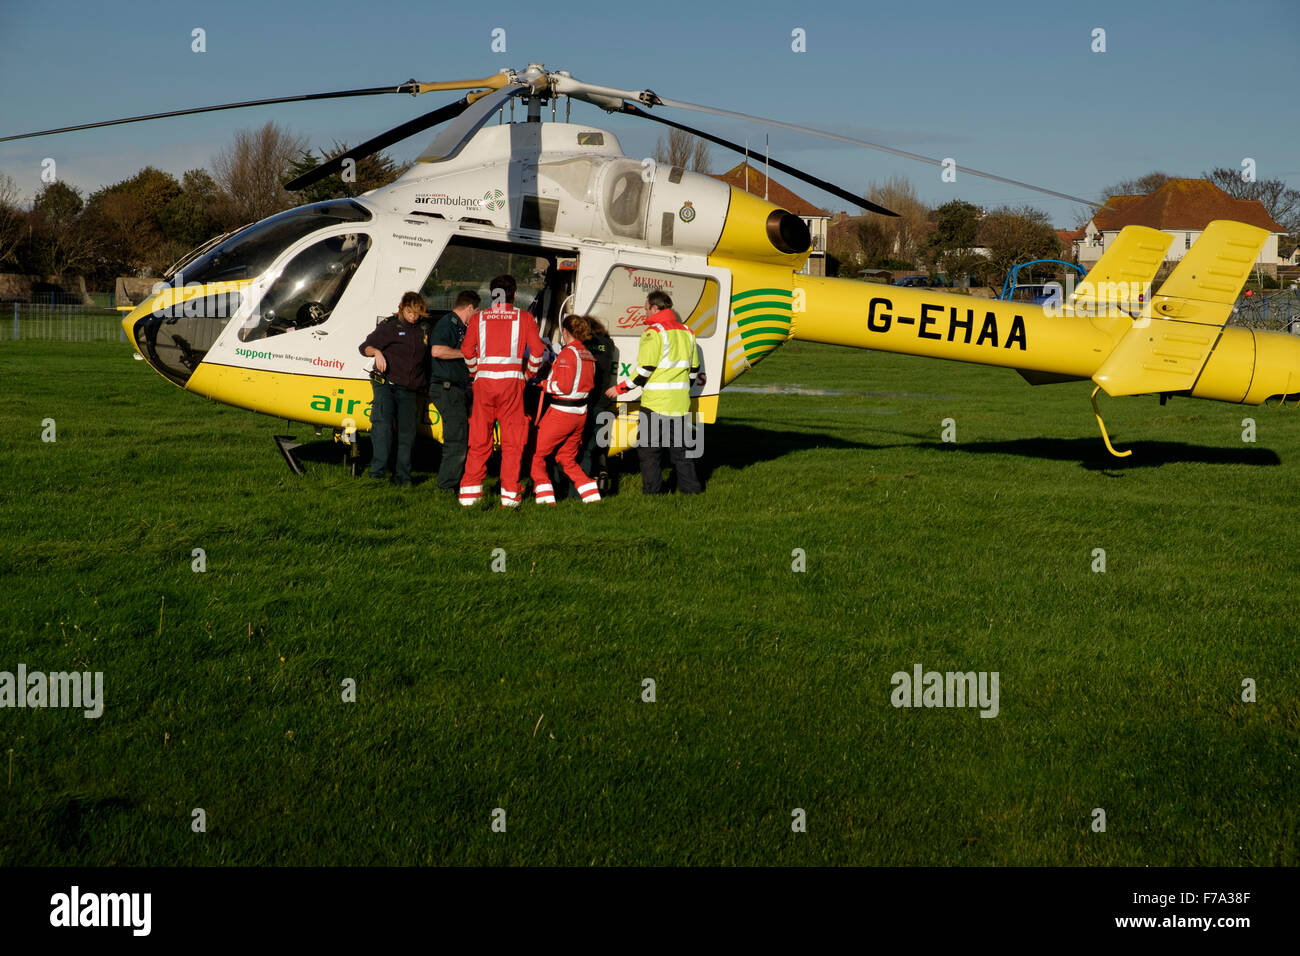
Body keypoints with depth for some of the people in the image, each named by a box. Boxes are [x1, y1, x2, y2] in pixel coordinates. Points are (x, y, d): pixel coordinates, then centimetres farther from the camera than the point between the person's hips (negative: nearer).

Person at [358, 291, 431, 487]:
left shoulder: (424, 329, 14)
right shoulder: (389, 326, 1)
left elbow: (426, 359, 25)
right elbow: (364, 347, -1)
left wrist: (423, 387, 22)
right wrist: (377, 352, -22)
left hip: (409, 390, 4)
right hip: (386, 385, -4)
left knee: (407, 432, 3)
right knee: (382, 423, -19)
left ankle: (402, 476, 11)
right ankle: (378, 469, -19)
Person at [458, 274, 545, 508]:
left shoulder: (479, 318, 9)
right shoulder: (524, 317, 5)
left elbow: (467, 350, 5)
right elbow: (537, 349, 0)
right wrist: (531, 373, 16)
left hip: (484, 381, 2)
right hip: (511, 380, -1)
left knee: (479, 440, 8)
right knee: (512, 440, 4)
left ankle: (470, 491, 6)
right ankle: (509, 493, 2)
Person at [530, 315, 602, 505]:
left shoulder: (567, 353, -15)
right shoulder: (588, 355, 8)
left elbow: (563, 386, -21)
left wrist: (543, 384, -6)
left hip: (561, 412, -8)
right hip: (580, 413, 8)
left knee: (537, 454, 5)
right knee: (567, 459, 19)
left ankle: (545, 495, -2)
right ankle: (592, 494, 13)